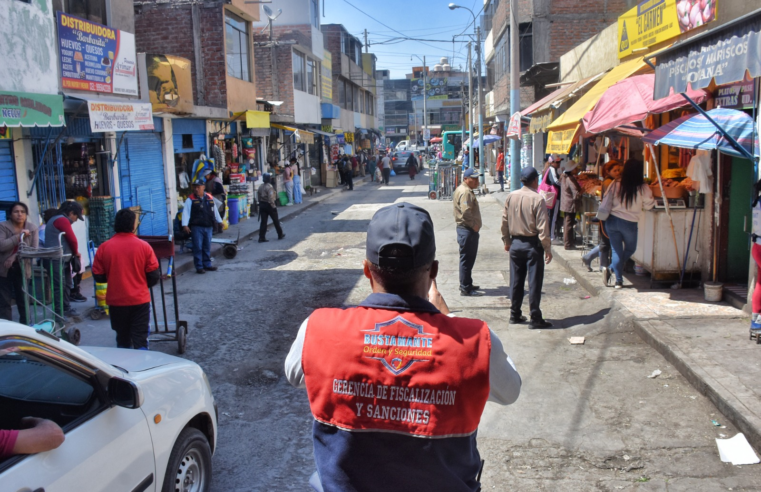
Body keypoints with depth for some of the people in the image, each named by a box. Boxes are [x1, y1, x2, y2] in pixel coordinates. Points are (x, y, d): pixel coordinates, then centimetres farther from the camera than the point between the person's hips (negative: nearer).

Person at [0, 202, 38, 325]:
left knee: (23, 300, 11)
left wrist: (15, 257, -18)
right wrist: (19, 236, -24)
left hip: (22, 269, 2)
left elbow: (34, 250, -8)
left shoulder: (32, 228, -2)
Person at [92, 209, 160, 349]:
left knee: (122, 340, 16)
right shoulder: (144, 246, -9)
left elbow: (98, 276, 0)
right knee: (140, 340, 4)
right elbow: (154, 275, -5)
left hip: (116, 301, 2)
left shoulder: (104, 247, -5)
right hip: (140, 300, -2)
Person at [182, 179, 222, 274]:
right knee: (198, 247, -3)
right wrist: (185, 225, -22)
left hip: (208, 227, 5)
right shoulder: (190, 200, -5)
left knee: (207, 247, 11)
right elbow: (186, 212, -12)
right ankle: (199, 267, 3)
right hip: (196, 227, -5)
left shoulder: (209, 198, 10)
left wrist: (220, 221, 25)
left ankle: (207, 265, 22)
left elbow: (215, 211, 21)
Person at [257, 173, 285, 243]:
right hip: (269, 205, -6)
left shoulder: (260, 187, 6)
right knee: (276, 221, 10)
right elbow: (271, 197, -24)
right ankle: (280, 234, 23)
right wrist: (273, 205, -16)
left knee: (263, 221, 4)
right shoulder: (269, 187, -17)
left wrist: (261, 202, 16)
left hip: (262, 205, 6)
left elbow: (258, 196, 10)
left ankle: (261, 237, -1)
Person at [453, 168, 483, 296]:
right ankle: (466, 288, -2)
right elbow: (466, 212, -28)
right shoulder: (465, 192, -18)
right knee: (467, 259, -6)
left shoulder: (462, 189, 17)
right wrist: (474, 225, -18)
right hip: (468, 230, -11)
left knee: (468, 259, 18)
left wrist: (474, 225, 16)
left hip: (467, 229, 11)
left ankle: (466, 284, 28)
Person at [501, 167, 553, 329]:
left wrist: (507, 241, 18)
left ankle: (515, 314, 21)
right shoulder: (538, 199, -14)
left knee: (516, 281, 13)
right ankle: (535, 318, 5)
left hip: (515, 243, 5)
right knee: (534, 282, 1)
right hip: (532, 244, -5)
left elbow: (504, 221, 7)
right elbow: (542, 227, -15)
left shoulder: (511, 196, 1)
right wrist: (547, 249, -9)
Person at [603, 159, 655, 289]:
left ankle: (619, 280, 5)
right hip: (629, 223, -2)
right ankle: (612, 268, 8)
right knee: (630, 249, 22)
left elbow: (606, 204, -3)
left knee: (617, 250, 10)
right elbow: (649, 205, 3)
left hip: (611, 221, 2)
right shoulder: (643, 188, -11)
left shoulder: (616, 185, -6)